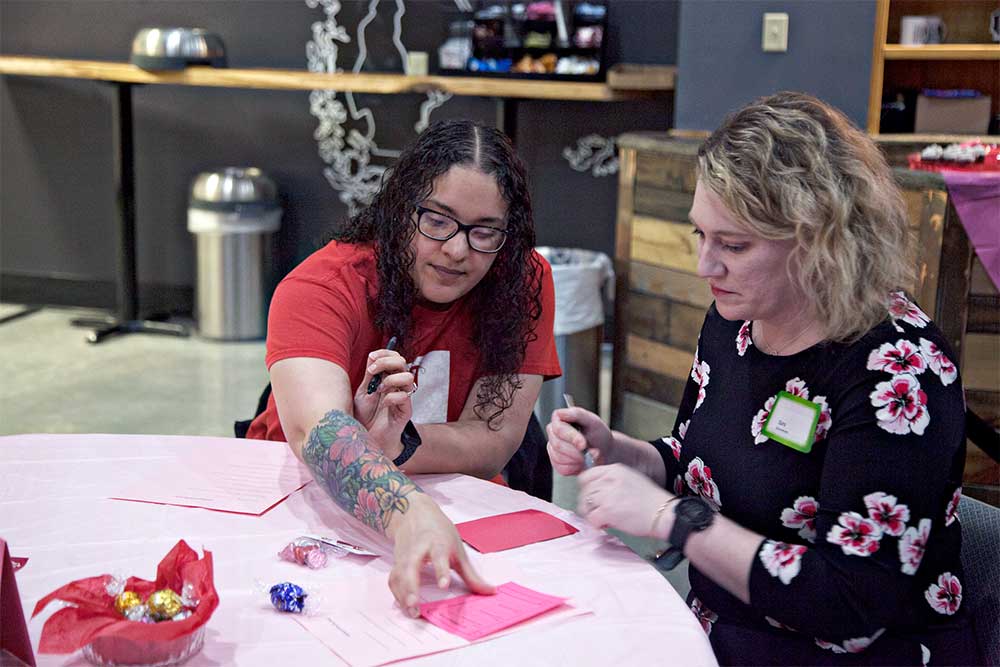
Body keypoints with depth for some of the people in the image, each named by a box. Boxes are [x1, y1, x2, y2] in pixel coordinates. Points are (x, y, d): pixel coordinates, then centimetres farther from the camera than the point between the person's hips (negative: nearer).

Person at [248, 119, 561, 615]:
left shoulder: (524, 281, -10)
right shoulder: (323, 286, -18)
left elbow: (493, 442, -15)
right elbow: (315, 430, -36)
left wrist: (397, 443, -35)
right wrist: (409, 515, -54)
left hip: (453, 510, 2)